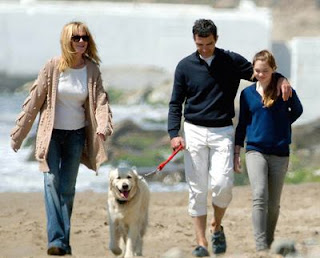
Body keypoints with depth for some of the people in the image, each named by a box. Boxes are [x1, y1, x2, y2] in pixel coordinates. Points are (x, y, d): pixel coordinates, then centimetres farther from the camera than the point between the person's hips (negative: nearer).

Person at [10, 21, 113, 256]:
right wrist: (19, 134, -2)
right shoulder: (53, 67, -10)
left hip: (77, 135, 3)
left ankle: (64, 241, 14)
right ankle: (56, 240, -24)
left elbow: (101, 100, -12)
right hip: (52, 133, -2)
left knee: (68, 188, 8)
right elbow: (35, 100, -5)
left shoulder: (92, 70, -3)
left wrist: (104, 124, -34)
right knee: (52, 182, -16)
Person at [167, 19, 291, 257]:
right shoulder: (185, 66, 3)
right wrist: (174, 134, -9)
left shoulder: (232, 62, 3)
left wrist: (281, 80, -10)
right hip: (194, 132, 1)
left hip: (222, 132, 0)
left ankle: (217, 226, 12)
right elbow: (176, 103, 5)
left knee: (222, 184, -15)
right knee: (197, 190, -1)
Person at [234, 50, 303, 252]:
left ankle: (269, 243, 22)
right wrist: (237, 152, 10)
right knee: (260, 197, -16)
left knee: (274, 203, 7)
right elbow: (243, 124, 13)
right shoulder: (247, 94, 4)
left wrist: (280, 126, 8)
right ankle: (261, 247, -21)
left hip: (279, 152, 0)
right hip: (255, 151, 0)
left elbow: (297, 111, 18)